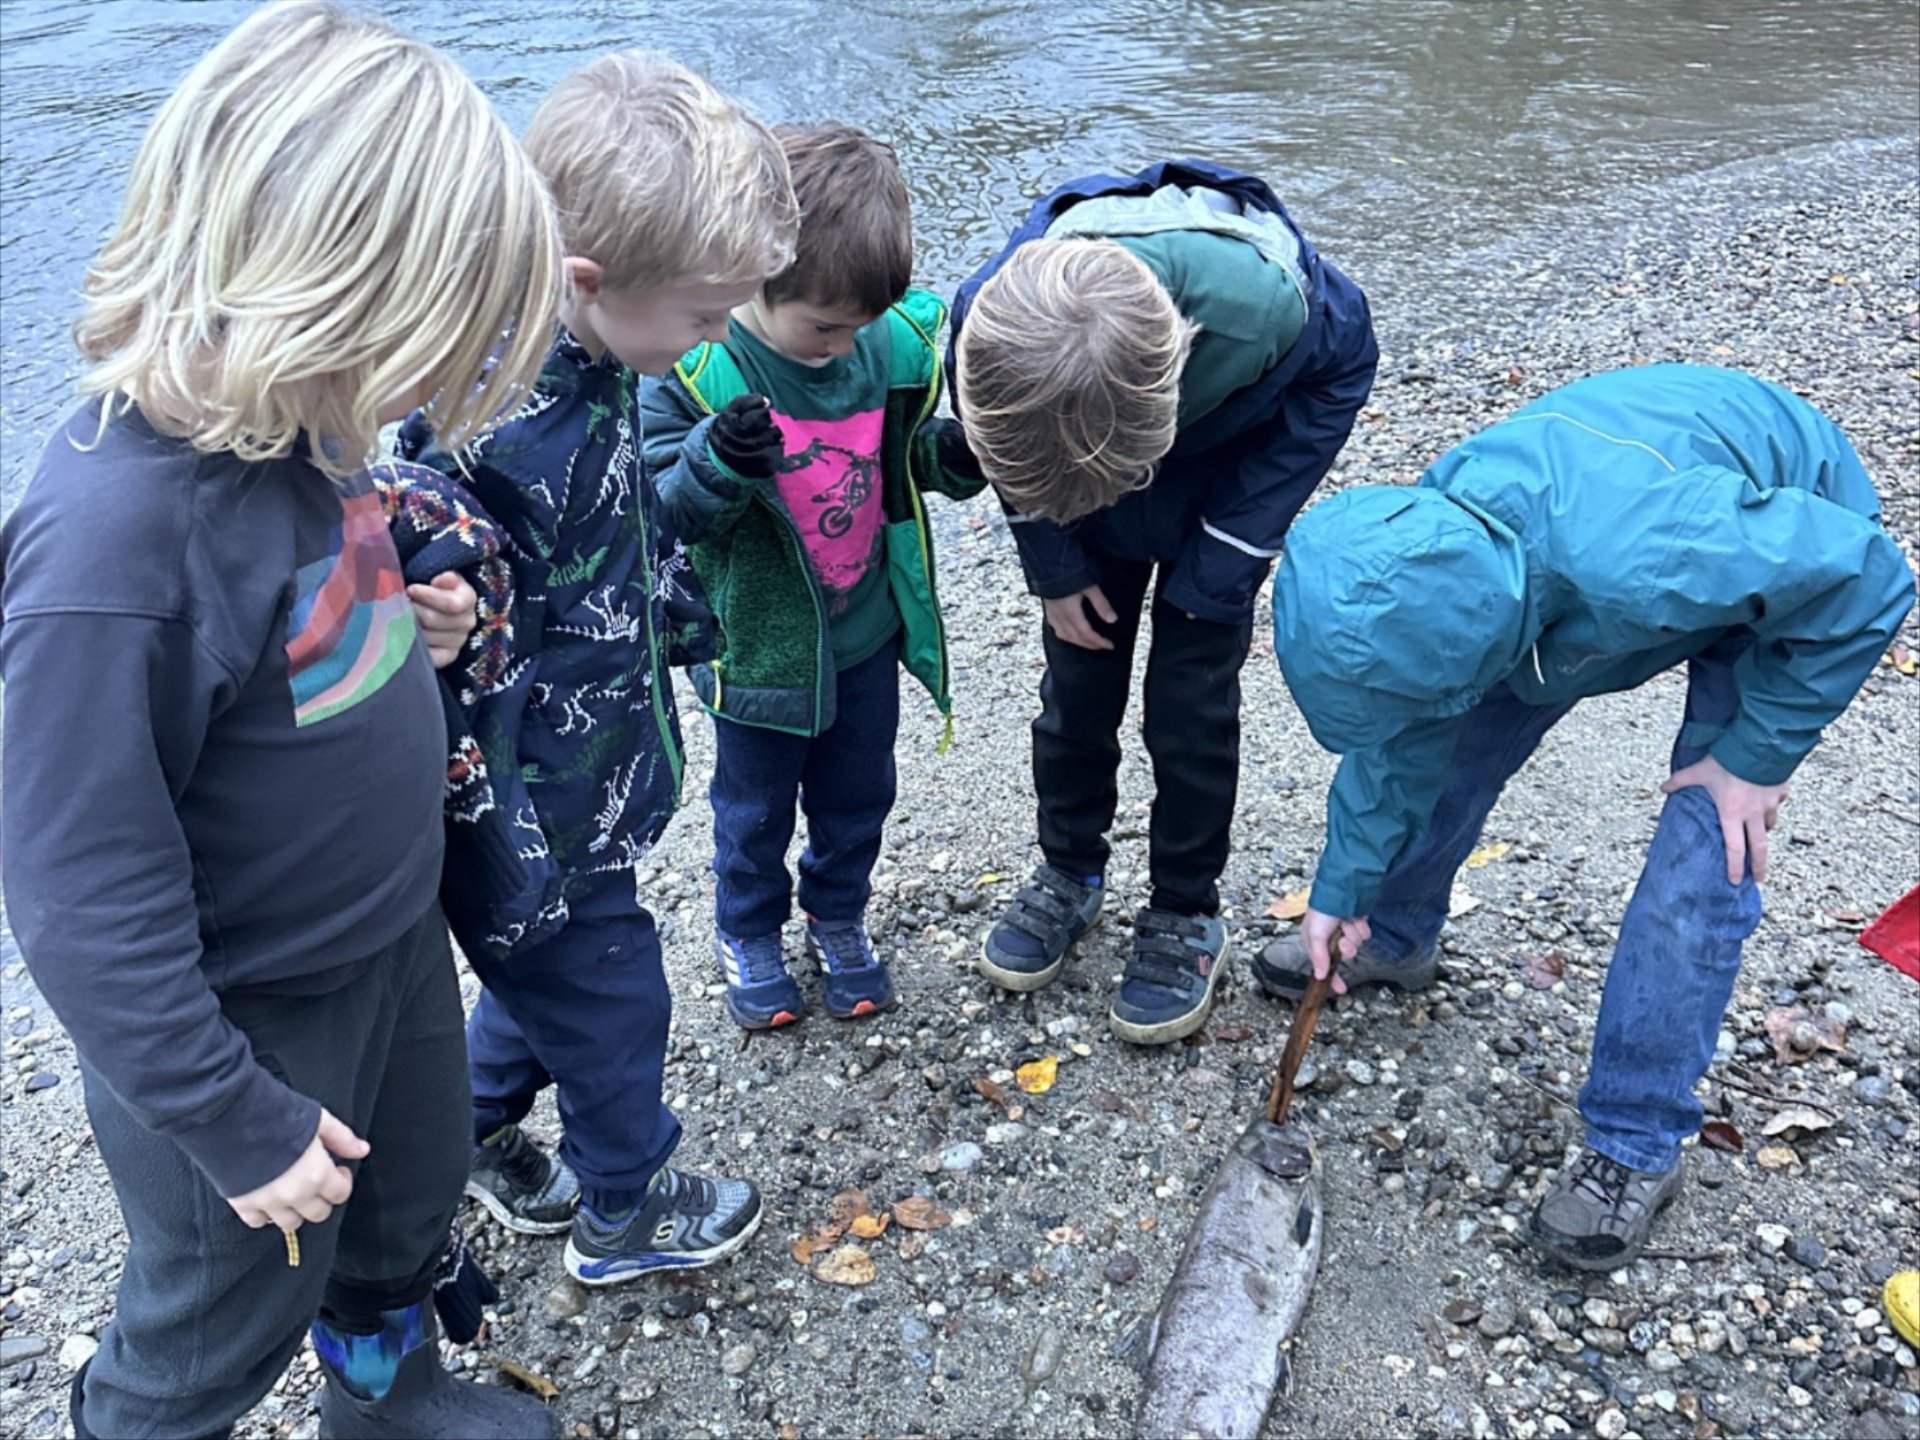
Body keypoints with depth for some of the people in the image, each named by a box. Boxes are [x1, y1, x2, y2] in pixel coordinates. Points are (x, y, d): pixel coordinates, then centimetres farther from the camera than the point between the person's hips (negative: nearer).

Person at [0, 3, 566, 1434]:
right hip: (248, 1021, -8)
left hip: (394, 934, 8)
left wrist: (413, 623, -9)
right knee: (223, 1321, 19)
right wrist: (236, 1123, -18)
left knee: (412, 1194, 31)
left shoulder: (292, 420, -10)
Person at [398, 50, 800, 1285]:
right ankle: (623, 1213, 43)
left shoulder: (594, 359, -7)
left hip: (594, 777, 8)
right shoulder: (480, 440, -35)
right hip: (539, 824, -8)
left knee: (544, 972, 29)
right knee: (606, 997, 15)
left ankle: (476, 1136, 56)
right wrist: (513, 863, -21)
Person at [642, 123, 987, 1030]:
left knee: (856, 799, 23)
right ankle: (747, 933, 46)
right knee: (754, 809, 19)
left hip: (868, 632, 4)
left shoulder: (896, 341, -11)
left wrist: (953, 453, -19)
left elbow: (916, 455, 4)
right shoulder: (693, 371, -23)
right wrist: (716, 462, -41)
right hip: (759, 645, -3)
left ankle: (839, 918, 50)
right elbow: (663, 511, -21)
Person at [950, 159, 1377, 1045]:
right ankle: (1069, 874, 31)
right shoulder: (993, 323, -37)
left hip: (1221, 490, -2)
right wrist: (1055, 565, -7)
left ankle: (1187, 917, 20)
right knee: (1077, 682, 7)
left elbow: (1340, 370, -17)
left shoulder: (1265, 302, -43)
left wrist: (1220, 560, -17)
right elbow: (1006, 449, -11)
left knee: (1190, 701, 0)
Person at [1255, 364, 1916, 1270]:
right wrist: (1341, 893, -4)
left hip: (1801, 549, -5)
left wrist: (1752, 754, -24)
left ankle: (1634, 1144, 2)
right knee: (1455, 747, 2)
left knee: (1707, 847, -13)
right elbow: (1398, 741, -8)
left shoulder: (1641, 560, -47)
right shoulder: (1421, 555, -26)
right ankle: (1392, 940, 30)